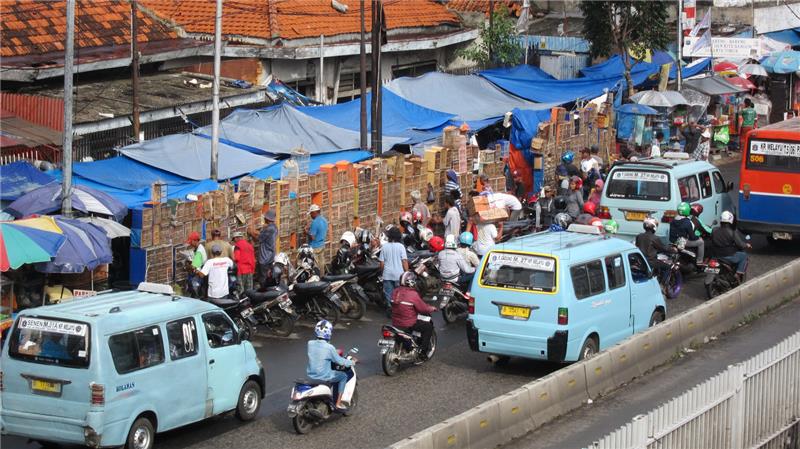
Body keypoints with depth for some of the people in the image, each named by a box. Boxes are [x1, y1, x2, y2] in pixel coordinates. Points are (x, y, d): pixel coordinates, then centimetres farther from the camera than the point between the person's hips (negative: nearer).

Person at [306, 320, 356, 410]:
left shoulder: (310, 344, -4)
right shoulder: (329, 348, -20)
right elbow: (339, 361, -10)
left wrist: (335, 352, 28)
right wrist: (352, 362, 9)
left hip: (310, 375, 6)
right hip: (324, 377, -6)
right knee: (343, 376, 18)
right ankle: (338, 403, 17)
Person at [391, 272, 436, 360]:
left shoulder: (395, 292, 0)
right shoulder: (413, 294, -20)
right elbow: (424, 309, -15)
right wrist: (432, 308, 8)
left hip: (395, 323, 7)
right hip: (408, 325, -7)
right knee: (429, 326, 10)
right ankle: (422, 352, 8)